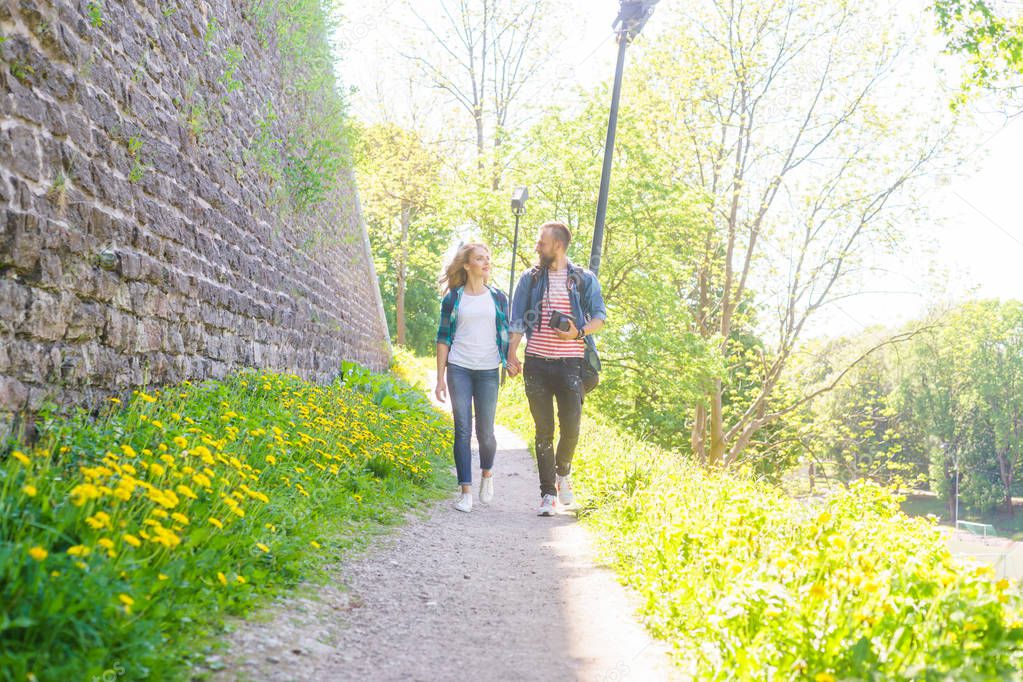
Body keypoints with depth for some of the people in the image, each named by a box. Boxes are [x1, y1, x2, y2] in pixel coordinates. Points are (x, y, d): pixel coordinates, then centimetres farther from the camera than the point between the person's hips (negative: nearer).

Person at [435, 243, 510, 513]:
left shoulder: (497, 297, 9)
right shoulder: (453, 298, 6)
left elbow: (505, 335, 13)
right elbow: (444, 338, 6)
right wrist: (440, 378, 1)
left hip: (488, 371, 1)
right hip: (459, 369, -1)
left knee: (485, 431, 1)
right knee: (462, 430, -2)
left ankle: (487, 473, 30)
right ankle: (466, 491, 3)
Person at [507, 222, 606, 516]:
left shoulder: (584, 279, 6)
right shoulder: (530, 279, 10)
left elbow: (600, 316, 7)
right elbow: (517, 321, 8)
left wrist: (579, 332, -12)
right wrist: (512, 354, -3)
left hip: (571, 363, -1)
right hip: (537, 363, 1)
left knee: (571, 428, -4)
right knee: (544, 431, 2)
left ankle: (563, 472, 26)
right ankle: (548, 493, 10)